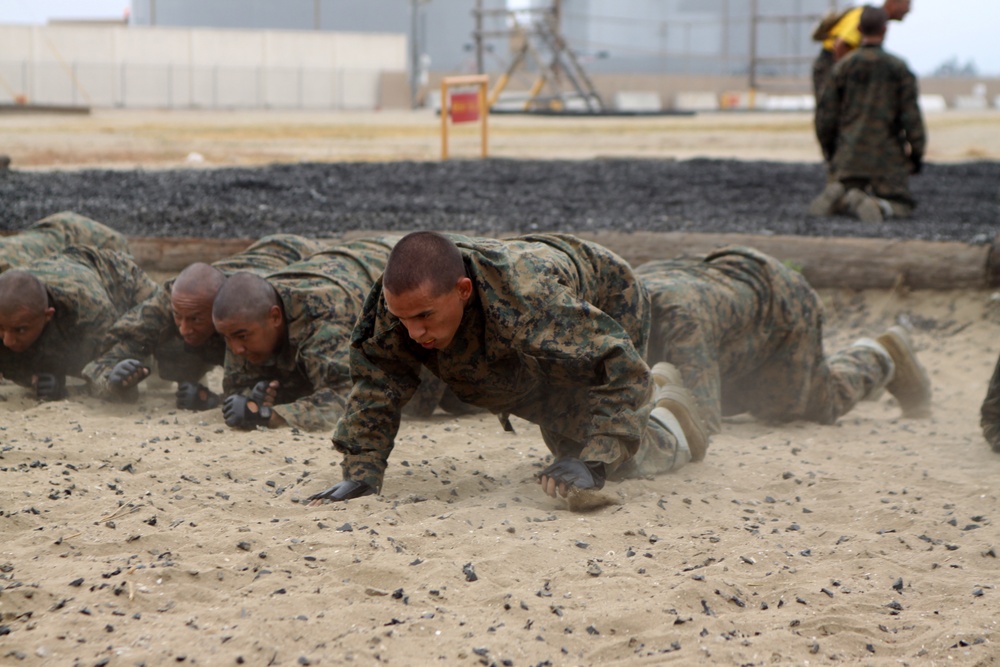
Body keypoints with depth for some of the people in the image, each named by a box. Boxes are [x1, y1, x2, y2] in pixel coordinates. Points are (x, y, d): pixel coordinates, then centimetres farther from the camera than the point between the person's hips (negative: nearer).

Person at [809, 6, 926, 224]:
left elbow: (826, 115, 0)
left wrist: (829, 151, 15)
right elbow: (911, 114, -8)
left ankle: (835, 194, -14)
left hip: (850, 155, 3)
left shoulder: (843, 67, 0)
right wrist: (917, 154, 2)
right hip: (887, 156, -3)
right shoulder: (898, 68, -5)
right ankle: (869, 205, -25)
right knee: (901, 207, 9)